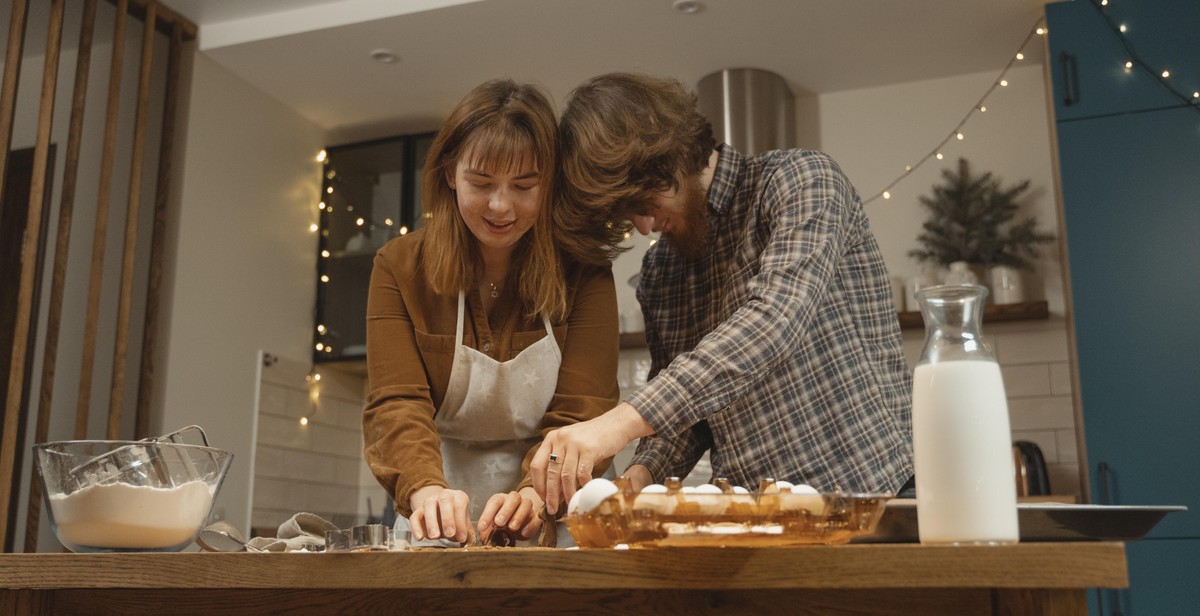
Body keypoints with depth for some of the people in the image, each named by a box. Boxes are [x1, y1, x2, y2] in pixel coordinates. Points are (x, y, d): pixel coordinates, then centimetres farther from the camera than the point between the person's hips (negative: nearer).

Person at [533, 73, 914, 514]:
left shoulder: (800, 180, -6)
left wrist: (623, 421, -29)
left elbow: (776, 320, -23)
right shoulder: (659, 270, 14)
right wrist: (642, 473, -4)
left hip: (867, 493, -5)